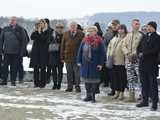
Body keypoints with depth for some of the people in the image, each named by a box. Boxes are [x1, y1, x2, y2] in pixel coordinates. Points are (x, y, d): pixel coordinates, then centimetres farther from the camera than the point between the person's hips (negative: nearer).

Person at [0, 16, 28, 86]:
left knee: (14, 67, 2)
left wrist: (22, 51, -5)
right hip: (7, 52, 2)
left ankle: (13, 81, 10)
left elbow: (24, 40, 1)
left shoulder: (20, 29, 1)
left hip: (16, 52, -2)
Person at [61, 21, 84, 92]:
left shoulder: (80, 34, -1)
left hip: (77, 57, -3)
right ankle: (69, 86, 17)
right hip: (67, 56, 3)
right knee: (69, 73, 9)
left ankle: (77, 86, 9)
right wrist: (62, 57, 4)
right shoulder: (66, 34, 7)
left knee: (77, 72, 0)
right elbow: (62, 46, 8)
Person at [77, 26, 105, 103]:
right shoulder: (85, 40, 7)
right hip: (85, 64, 4)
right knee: (86, 79, 9)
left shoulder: (99, 42, -5)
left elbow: (102, 53, -6)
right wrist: (79, 61, 7)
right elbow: (80, 51, 12)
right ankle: (88, 95, 19)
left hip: (94, 64, -4)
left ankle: (93, 96, 10)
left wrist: (101, 64, -10)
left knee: (94, 80, 1)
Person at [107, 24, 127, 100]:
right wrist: (108, 56, 11)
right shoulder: (114, 38, 16)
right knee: (115, 77, 11)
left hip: (122, 62, -6)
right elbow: (109, 47, 21)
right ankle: (117, 92, 22)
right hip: (113, 61, 6)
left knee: (122, 78, 0)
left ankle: (121, 93, 9)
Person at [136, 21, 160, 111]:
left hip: (152, 64, -6)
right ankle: (145, 100, 20)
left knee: (153, 83, -4)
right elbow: (139, 47, 18)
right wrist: (139, 53, -3)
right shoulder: (144, 37, 17)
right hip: (143, 63, 6)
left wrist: (144, 54, -13)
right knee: (144, 82, 10)